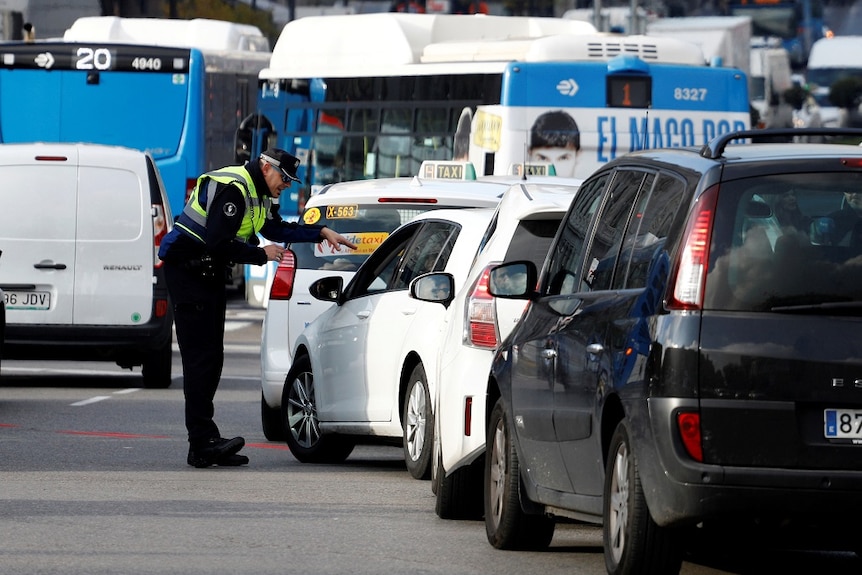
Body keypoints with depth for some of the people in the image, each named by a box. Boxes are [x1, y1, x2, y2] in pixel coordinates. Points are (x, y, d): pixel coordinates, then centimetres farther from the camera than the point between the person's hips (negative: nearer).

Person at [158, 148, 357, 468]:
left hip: (209, 273, 11)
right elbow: (218, 243, -26)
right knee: (201, 356, -15)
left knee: (211, 356, 8)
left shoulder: (259, 193, 12)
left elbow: (275, 229, 25)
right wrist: (261, 255, -15)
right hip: (187, 270, -11)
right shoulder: (232, 189, -21)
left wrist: (321, 233, 17)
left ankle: (203, 442, 9)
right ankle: (203, 442, -19)